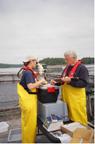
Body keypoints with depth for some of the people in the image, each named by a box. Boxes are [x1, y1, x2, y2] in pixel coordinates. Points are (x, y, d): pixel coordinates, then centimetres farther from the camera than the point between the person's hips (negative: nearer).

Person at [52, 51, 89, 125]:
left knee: (78, 117, 1)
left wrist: (70, 81, -26)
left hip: (76, 98, -7)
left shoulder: (82, 68, -11)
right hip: (66, 97, 7)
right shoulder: (67, 68, 13)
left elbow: (84, 83, -19)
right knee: (68, 116, 17)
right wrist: (57, 82, 1)